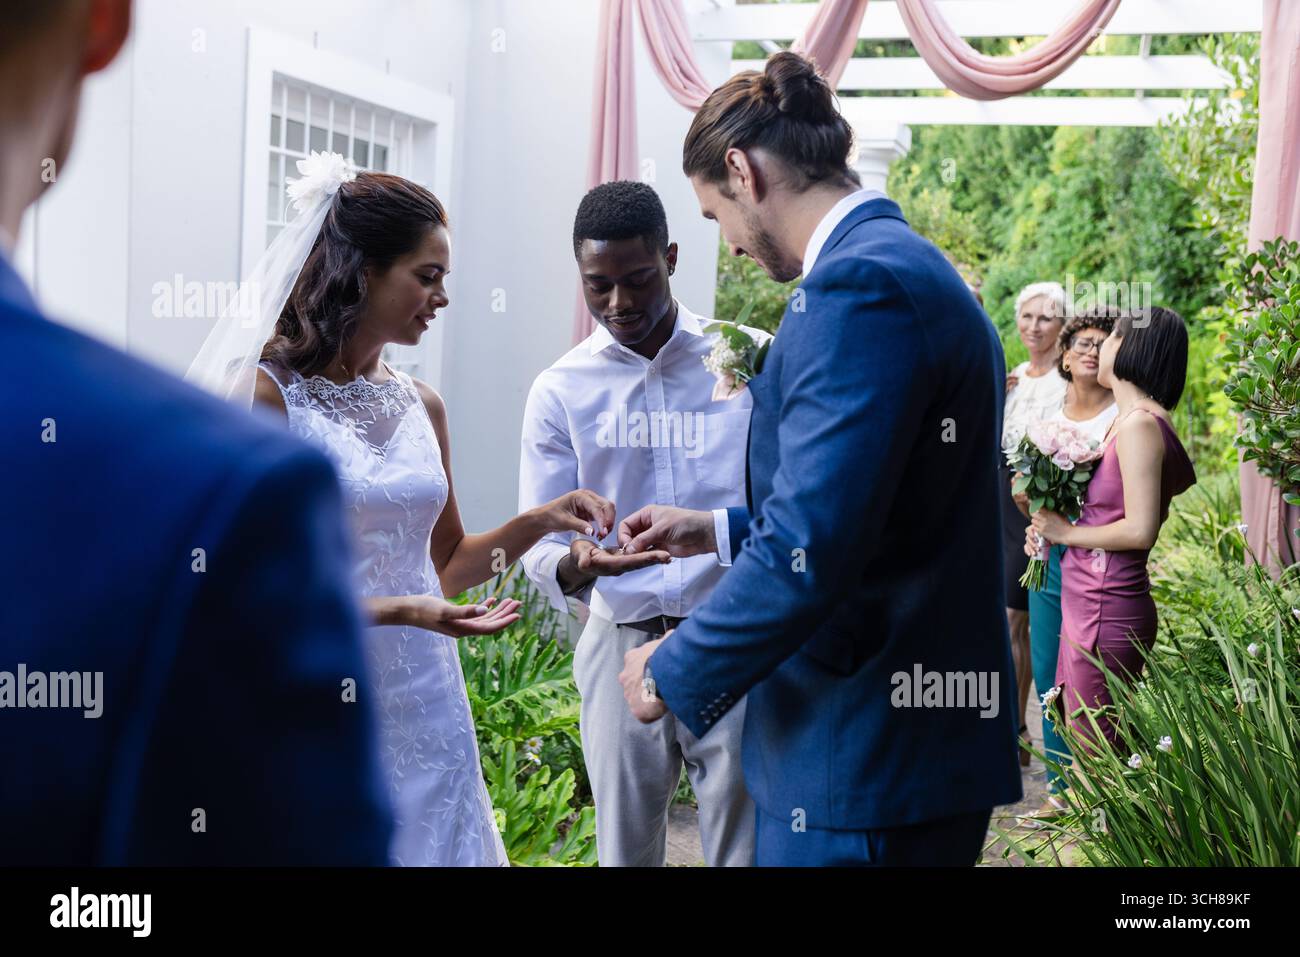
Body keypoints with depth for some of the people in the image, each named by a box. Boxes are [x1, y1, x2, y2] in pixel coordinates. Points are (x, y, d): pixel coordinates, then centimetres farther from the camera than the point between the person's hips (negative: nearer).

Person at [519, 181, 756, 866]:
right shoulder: (560, 391, 1)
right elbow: (538, 546, -2)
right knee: (624, 849, 12)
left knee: (743, 848, 7)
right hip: (623, 645, 1)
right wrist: (576, 565, -24)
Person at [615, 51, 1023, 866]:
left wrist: (671, 673, -11)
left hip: (866, 760, -9)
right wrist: (719, 532, 21)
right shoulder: (913, 269, 13)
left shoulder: (856, 281, -19)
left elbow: (811, 550, -24)